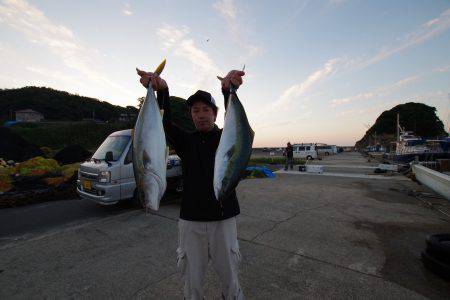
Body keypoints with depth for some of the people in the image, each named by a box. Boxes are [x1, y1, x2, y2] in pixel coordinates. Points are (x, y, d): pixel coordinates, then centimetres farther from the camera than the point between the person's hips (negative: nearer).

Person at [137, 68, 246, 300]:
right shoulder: (186, 141, 3)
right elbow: (165, 123, -14)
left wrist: (228, 90, -38)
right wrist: (162, 91, -32)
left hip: (223, 219, 0)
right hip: (191, 221, 1)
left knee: (230, 278, 17)